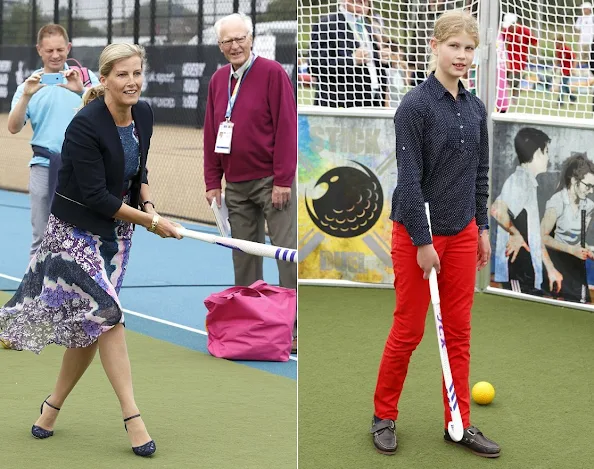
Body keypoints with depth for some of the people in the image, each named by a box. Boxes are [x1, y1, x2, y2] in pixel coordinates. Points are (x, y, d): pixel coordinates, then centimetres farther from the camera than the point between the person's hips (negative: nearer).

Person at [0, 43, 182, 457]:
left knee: (89, 324, 9)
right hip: (77, 231, -7)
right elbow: (95, 196, -23)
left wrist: (149, 204, -4)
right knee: (105, 314, -14)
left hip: (117, 231, 7)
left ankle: (53, 405, 25)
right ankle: (132, 417, -11)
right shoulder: (85, 126, -24)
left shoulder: (144, 114, -2)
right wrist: (150, 222, -17)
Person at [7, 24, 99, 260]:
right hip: (45, 167, 1)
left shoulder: (86, 77, 5)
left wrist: (81, 90, -23)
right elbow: (14, 127, -2)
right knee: (42, 238, 2)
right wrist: (27, 95, -17)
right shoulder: (30, 84, 8)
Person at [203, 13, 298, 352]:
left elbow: (285, 128, -11)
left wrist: (283, 180, -15)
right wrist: (213, 181, 9)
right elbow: (211, 132, 15)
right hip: (235, 185, 6)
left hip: (271, 182, -6)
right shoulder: (218, 80, 12)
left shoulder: (273, 73, -7)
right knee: (244, 256, 8)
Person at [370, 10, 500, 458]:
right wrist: (423, 242, -18)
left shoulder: (475, 108, 6)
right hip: (418, 232, -6)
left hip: (462, 232, 6)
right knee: (409, 330, 3)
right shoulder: (415, 105, -15)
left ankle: (459, 422, 17)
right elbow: (409, 178, -17)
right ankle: (384, 416, 20)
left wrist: (482, 227, 12)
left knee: (459, 329, 9)